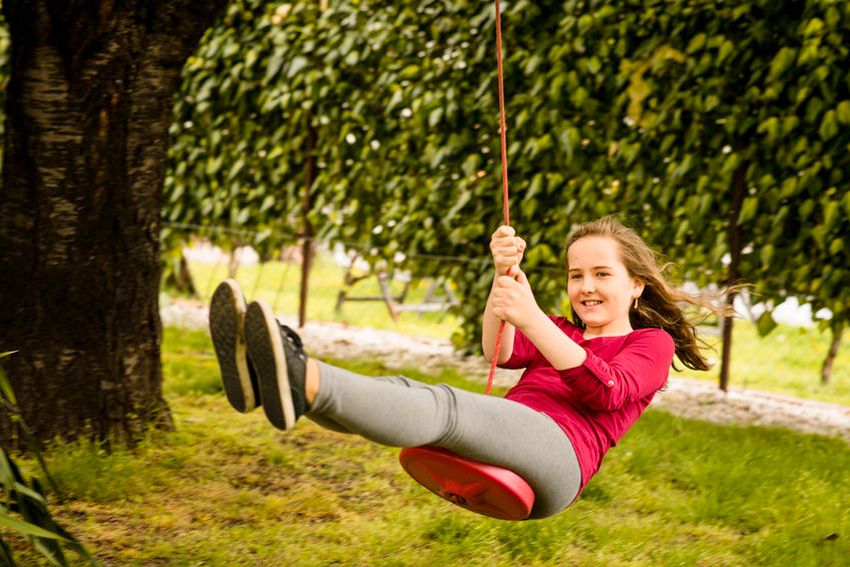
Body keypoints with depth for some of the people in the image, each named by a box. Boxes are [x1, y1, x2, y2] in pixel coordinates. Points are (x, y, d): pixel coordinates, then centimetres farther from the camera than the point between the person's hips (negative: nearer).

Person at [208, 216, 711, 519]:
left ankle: (306, 383, -61)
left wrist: (533, 320, -19)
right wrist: (505, 275, -6)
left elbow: (605, 392, -8)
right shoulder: (562, 331, 35)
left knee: (443, 404, -34)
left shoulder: (653, 344, 17)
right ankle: (264, 375, -50)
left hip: (557, 455, -6)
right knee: (400, 390, -23)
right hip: (490, 459, 6)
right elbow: (503, 353, 11)